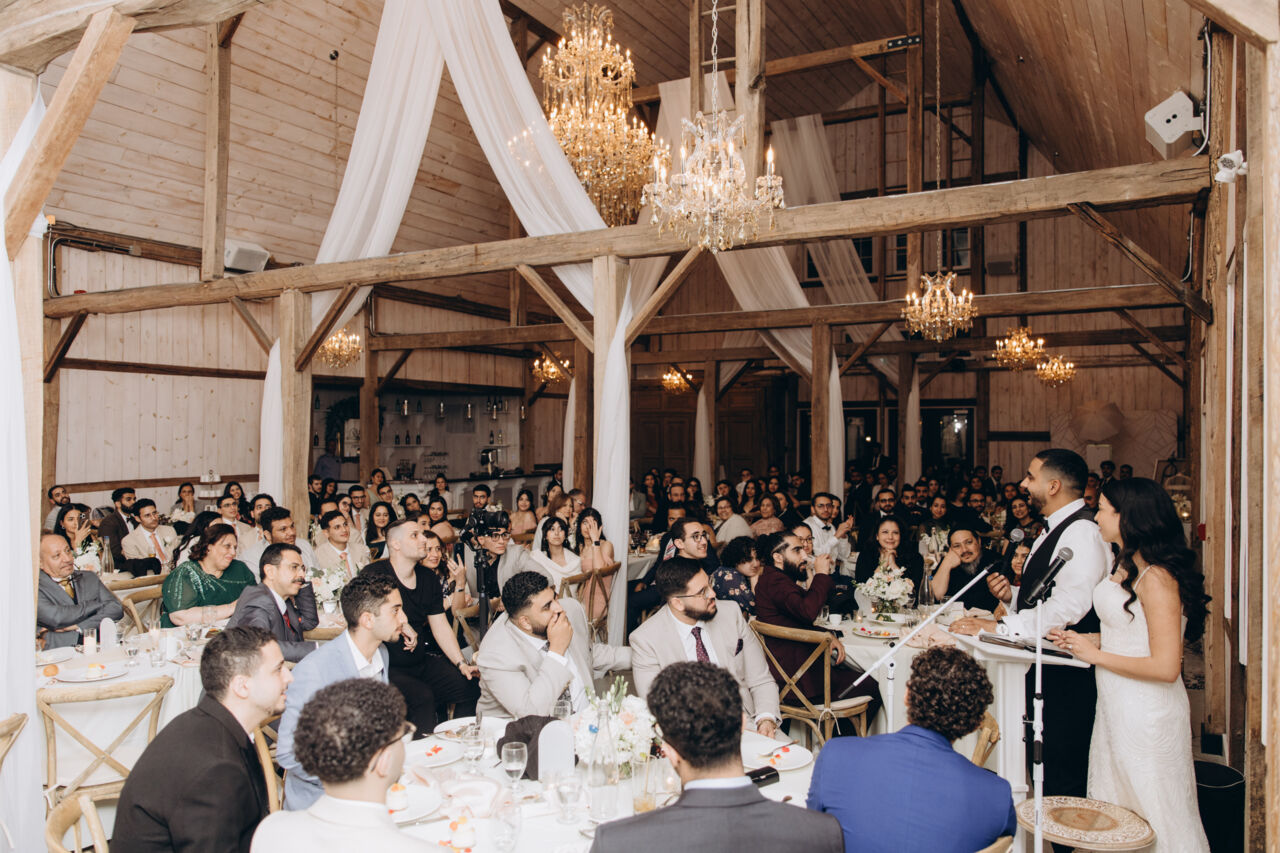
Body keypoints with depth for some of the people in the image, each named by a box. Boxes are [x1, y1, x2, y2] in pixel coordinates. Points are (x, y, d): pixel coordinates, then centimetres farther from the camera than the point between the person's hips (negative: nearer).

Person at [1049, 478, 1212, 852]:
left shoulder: (1156, 578, -22)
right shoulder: (1125, 565, 7)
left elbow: (1165, 666, -25)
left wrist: (1096, 654, -17)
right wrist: (1087, 640, 4)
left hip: (1147, 712, -9)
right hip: (1117, 705, 9)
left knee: (1149, 820, 8)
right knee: (1116, 814, 20)